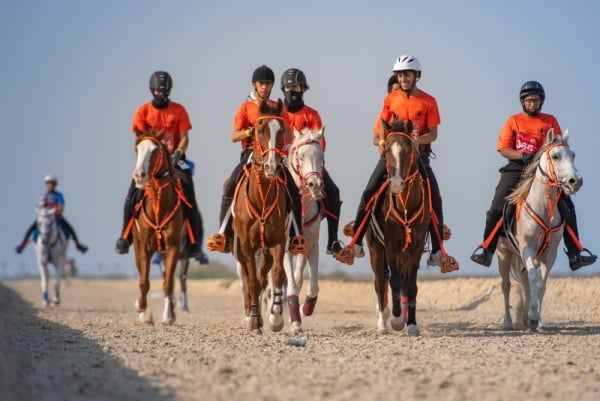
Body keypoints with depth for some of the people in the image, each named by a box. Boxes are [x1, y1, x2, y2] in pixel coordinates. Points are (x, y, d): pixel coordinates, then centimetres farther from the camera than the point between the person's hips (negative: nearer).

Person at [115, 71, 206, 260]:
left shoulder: (179, 111, 2)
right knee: (134, 193, -15)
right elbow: (139, 139, 0)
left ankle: (194, 242, -11)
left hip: (174, 159, 0)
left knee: (188, 193, -16)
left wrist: (177, 154, -18)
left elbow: (184, 138, 0)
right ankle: (125, 237, -1)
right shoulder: (143, 111, 2)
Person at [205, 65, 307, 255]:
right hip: (250, 153, -1)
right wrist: (250, 131, -19)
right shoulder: (245, 108, 6)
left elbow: (288, 137, 6)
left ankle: (296, 234, -7)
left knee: (293, 191, -18)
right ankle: (224, 233, -15)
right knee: (230, 187, -22)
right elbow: (234, 137, -1)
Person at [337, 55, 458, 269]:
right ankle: (356, 243, -6)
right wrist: (381, 140, -3)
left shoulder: (428, 102, -1)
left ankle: (437, 252, -5)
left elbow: (433, 133, -4)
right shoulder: (391, 99, 5)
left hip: (418, 154, -1)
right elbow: (382, 123, 16)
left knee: (435, 199, -10)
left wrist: (417, 140, -23)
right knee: (369, 193, -12)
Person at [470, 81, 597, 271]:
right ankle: (485, 249, -9)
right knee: (497, 206, -16)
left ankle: (575, 254, -5)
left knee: (566, 205, -9)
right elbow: (503, 149, 1)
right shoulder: (513, 121, 8)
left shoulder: (550, 121, 11)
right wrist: (522, 155, -18)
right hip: (517, 168, -1)